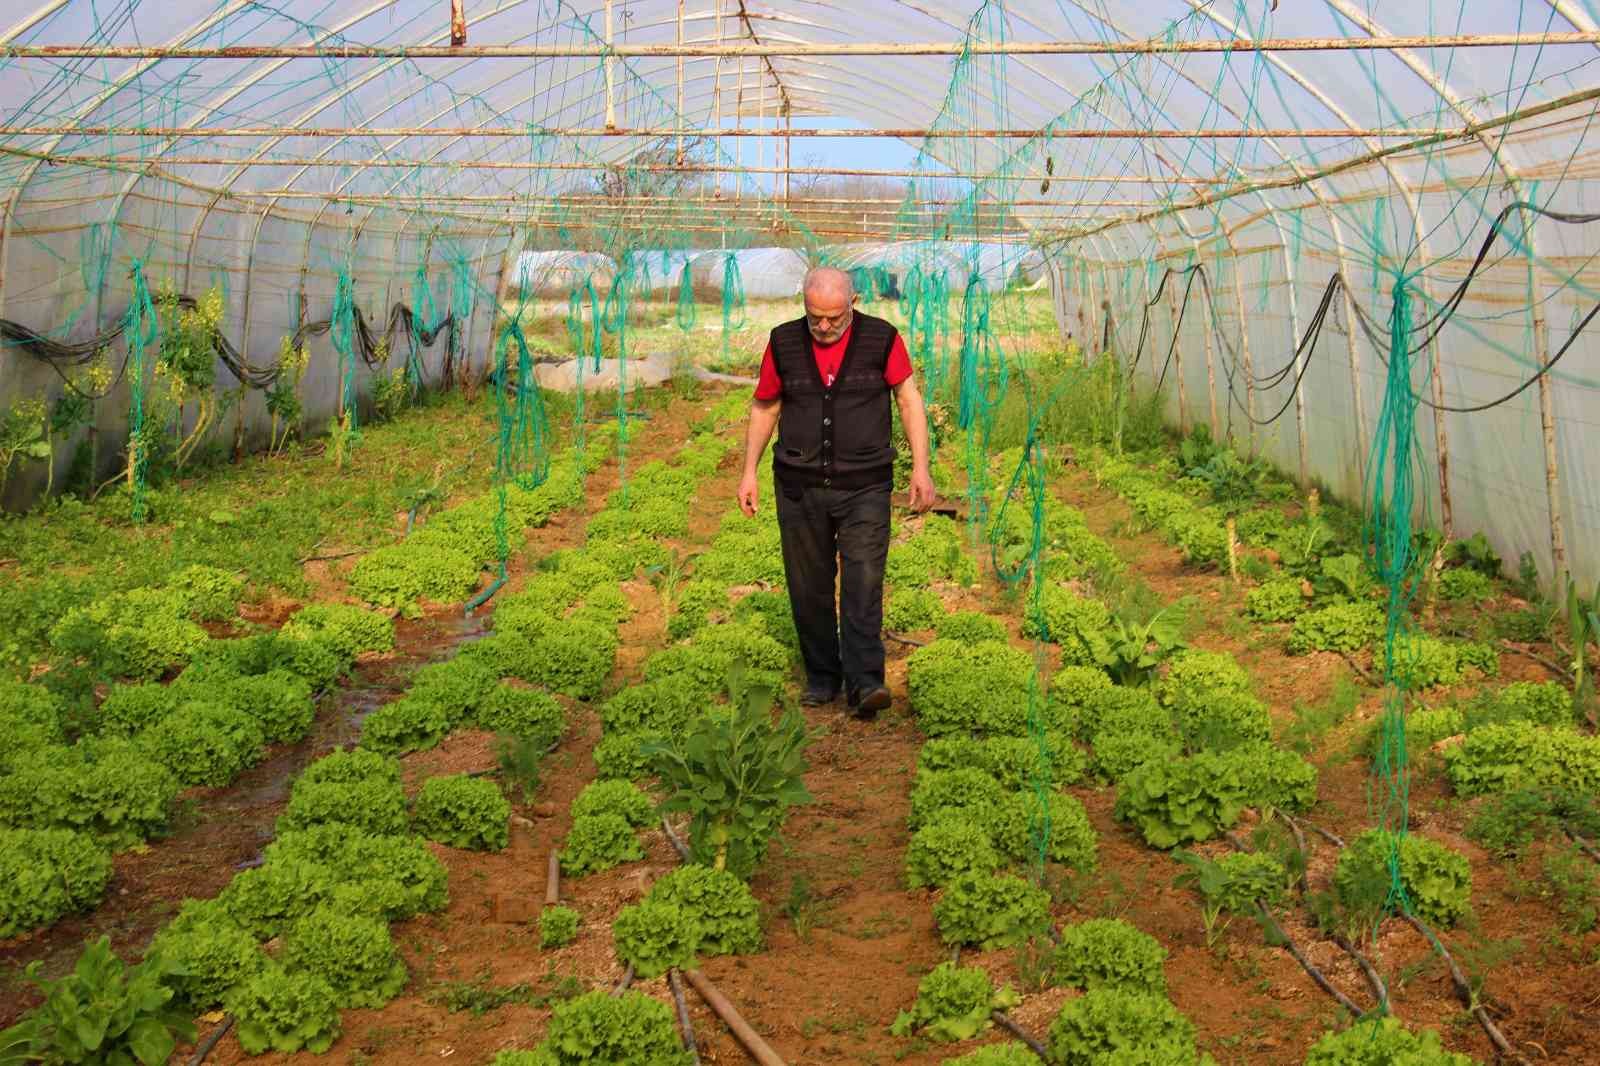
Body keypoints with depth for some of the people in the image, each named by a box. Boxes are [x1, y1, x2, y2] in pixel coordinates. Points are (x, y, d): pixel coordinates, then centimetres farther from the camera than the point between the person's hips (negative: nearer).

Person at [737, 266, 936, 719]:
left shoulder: (881, 339, -1)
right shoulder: (784, 342, 4)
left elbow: (909, 400, 1)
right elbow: (764, 408, 13)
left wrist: (921, 467, -8)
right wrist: (749, 471, 9)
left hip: (864, 487, -2)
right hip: (799, 487, 2)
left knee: (863, 584, -11)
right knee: (809, 589, 7)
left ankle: (863, 684, -12)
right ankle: (821, 679, 18)